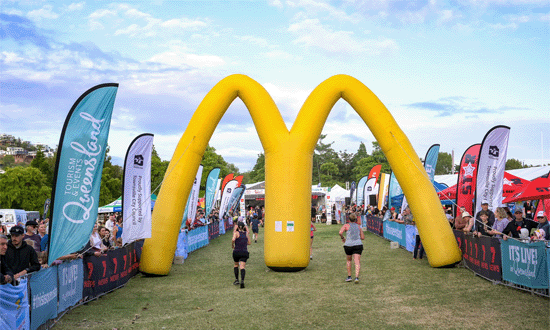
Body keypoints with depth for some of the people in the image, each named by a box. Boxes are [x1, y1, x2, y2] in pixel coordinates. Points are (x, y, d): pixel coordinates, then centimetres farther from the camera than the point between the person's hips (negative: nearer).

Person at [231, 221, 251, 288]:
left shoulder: (236, 233, -3)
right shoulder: (246, 233, 9)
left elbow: (233, 239, -22)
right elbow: (249, 243, 15)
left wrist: (232, 245, -4)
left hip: (236, 251, -1)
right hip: (244, 252, 1)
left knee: (236, 265, 23)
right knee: (242, 267, -7)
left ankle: (236, 280, 16)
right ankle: (242, 281, -28)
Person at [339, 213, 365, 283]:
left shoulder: (346, 225, 6)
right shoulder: (358, 226, 16)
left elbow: (340, 233, -10)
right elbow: (363, 237, 19)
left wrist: (342, 238, 7)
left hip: (348, 245, -1)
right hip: (358, 244, 1)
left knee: (348, 260, 19)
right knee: (357, 262, -6)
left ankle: (349, 276, 20)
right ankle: (357, 277, -21)